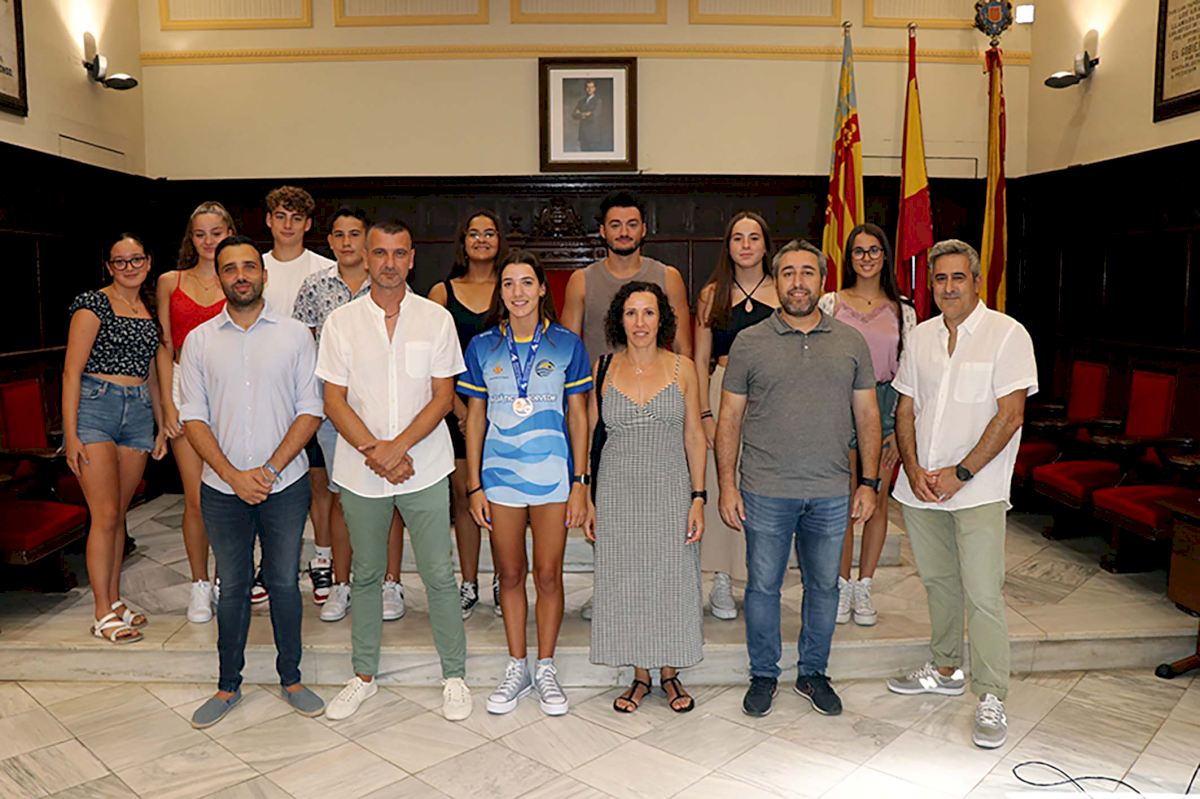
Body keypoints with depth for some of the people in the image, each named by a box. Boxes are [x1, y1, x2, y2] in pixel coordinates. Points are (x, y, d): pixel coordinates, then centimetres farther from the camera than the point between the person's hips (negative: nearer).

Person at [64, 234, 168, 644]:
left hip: (138, 413, 6)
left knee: (119, 514, 11)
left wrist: (161, 425, 18)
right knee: (105, 515, -6)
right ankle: (103, 615, 2)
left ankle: (115, 600, 21)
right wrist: (70, 434, -13)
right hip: (94, 409, -5)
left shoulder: (149, 309, 14)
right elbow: (72, 371, -8)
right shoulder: (93, 304, -4)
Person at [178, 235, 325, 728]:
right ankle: (228, 685, 26)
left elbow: (310, 410, -4)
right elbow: (193, 417, 0)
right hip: (222, 489, 1)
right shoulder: (199, 341, 3)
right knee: (232, 587, 11)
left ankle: (291, 679, 24)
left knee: (284, 582, 9)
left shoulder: (294, 335, 0)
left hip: (285, 484, -1)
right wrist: (232, 475, -11)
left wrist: (271, 469, -12)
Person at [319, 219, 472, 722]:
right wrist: (373, 450, -13)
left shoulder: (436, 318, 0)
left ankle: (454, 676, 18)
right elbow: (334, 401, 0)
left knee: (439, 575, 2)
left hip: (424, 468, -1)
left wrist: (398, 446, -14)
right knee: (365, 575, 14)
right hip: (360, 472, 2)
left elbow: (443, 396, -3)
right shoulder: (342, 322, 2)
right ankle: (364, 676, 30)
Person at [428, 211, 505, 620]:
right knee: (462, 493, 4)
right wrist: (457, 403, -6)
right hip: (457, 405, 1)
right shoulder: (443, 292, 8)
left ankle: (502, 582, 15)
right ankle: (468, 586, 15)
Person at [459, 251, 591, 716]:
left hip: (553, 476, -1)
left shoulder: (566, 344, 0)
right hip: (499, 475, 1)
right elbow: (475, 418, 6)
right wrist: (474, 485, 2)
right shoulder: (482, 347, 3)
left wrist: (579, 483, -2)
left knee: (548, 575, 6)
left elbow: (577, 416, 2)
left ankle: (546, 669, 23)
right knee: (510, 575, 11)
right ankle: (516, 668, 26)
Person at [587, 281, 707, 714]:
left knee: (671, 580, 6)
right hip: (617, 492, 1)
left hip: (670, 490, 0)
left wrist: (698, 497, -4)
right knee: (625, 582, 7)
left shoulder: (682, 368, 0)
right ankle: (640, 675, 25)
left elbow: (694, 436, 2)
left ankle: (670, 674, 25)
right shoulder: (603, 369, 1)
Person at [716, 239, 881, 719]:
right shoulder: (749, 342, 0)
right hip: (766, 493, -2)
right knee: (762, 585, 8)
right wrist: (727, 486, -4)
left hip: (831, 493, 2)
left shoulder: (850, 342, 6)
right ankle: (763, 675, 27)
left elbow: (867, 415, 10)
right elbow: (729, 419, 1)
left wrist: (869, 481, 4)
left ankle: (813, 673, 32)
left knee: (823, 586, 13)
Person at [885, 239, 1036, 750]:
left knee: (983, 593, -6)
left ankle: (990, 700, 6)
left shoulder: (1007, 334, -6)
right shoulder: (920, 337, 9)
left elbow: (1010, 415, -11)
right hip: (920, 487, 5)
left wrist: (960, 473, -15)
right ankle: (944, 670, 33)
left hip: (977, 490, -5)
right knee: (938, 581, 16)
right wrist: (912, 469, -4)